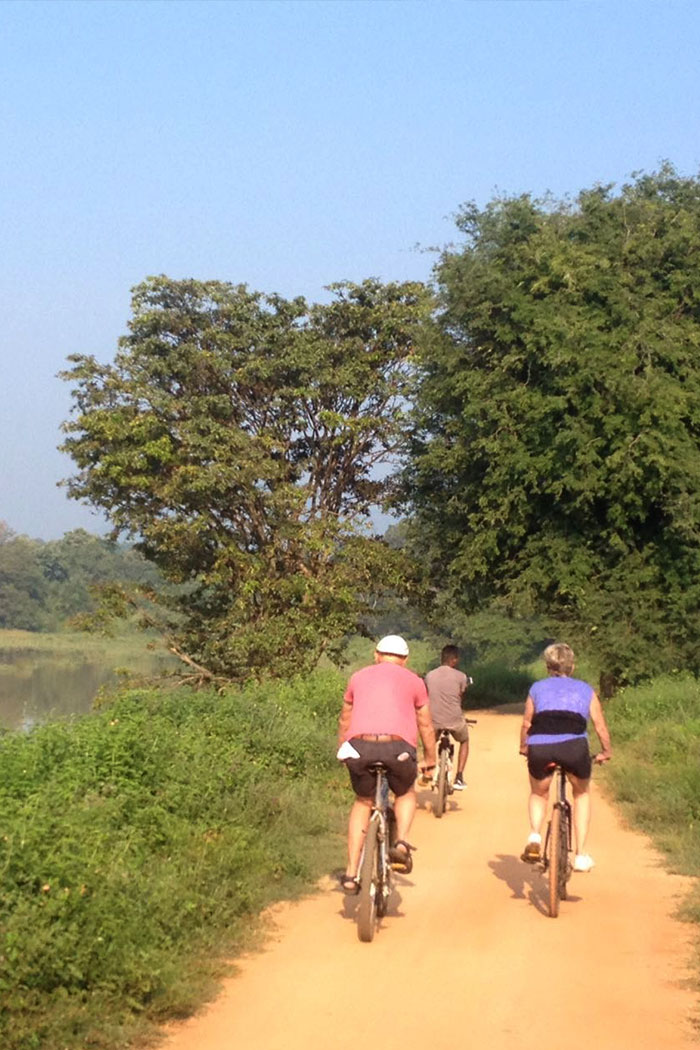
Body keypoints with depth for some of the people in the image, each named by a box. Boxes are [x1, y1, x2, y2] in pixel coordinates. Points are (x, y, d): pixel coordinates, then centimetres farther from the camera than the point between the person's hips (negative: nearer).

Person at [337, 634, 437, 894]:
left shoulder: (359, 677, 24)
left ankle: (351, 873, 17)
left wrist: (343, 749, 48)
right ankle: (401, 842, 2)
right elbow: (425, 726, 25)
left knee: (362, 801, 24)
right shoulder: (413, 681, 19)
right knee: (406, 794, 28)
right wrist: (430, 760, 39)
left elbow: (345, 720, 33)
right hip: (398, 746, -1)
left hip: (360, 746, 1)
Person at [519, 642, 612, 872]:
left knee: (539, 794, 29)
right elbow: (600, 725, 20)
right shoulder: (585, 689, 23)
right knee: (582, 794, 28)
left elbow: (527, 723, 24)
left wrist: (523, 747, 42)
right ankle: (581, 855, 20)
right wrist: (606, 752, 35)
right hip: (574, 746, -1)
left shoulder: (537, 688, 24)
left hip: (539, 748, 1)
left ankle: (535, 836, 2)